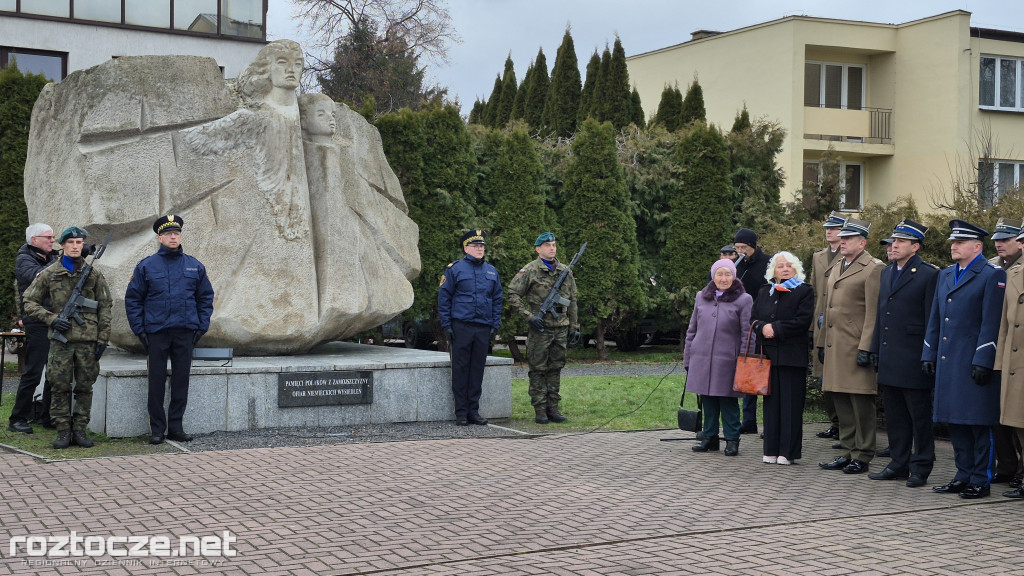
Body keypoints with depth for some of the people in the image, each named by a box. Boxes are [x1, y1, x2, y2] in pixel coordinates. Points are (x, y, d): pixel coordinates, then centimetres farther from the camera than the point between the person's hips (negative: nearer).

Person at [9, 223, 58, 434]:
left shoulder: (53, 259, 17)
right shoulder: (24, 259, -2)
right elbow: (35, 276, -23)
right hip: (37, 324, -6)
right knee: (33, 373, -6)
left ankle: (48, 417, 19)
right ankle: (18, 419, 2)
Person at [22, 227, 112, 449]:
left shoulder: (94, 275, 7)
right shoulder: (49, 274, 5)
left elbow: (105, 308, 8)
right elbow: (30, 303, 7)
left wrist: (102, 338, 1)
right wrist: (52, 319, -7)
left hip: (88, 339, 1)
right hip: (61, 339, -1)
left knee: (85, 387, 4)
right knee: (60, 387, -1)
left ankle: (80, 430, 12)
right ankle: (63, 431, 6)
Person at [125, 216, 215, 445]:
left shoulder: (195, 266, 8)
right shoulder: (146, 266, 2)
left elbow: (206, 298, 14)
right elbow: (132, 299, 4)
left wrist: (201, 327, 5)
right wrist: (139, 330, -3)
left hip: (186, 332, 2)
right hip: (156, 333, -2)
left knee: (181, 381, 6)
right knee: (157, 382, 2)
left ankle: (176, 426, 15)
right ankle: (157, 429, 10)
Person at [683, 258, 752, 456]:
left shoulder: (743, 300, -1)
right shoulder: (702, 297, 10)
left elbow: (747, 334, -1)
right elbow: (692, 329, 16)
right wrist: (687, 358, 13)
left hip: (727, 360, -4)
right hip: (702, 358, 4)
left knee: (728, 400, 1)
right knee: (707, 400, 9)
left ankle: (732, 439, 11)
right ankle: (710, 436, 20)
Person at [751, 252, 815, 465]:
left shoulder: (804, 291, 0)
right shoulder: (764, 292, 17)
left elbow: (802, 321, -12)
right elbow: (753, 318, 12)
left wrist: (776, 329, -14)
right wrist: (763, 328, -10)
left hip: (792, 355, -5)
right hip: (768, 353, 5)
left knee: (790, 403, -2)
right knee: (771, 403, 7)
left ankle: (788, 451, 2)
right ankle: (771, 450, 12)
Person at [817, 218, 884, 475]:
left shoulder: (873, 269, -8)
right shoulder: (836, 268, 19)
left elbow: (873, 313, -13)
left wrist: (866, 348, -17)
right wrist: (822, 343, 19)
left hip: (856, 347, -8)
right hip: (835, 346, 8)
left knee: (861, 403, -3)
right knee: (841, 403, 12)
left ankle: (862, 456, 5)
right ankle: (847, 452, 19)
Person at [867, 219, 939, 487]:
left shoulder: (929, 274, -9)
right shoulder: (887, 272, 14)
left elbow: (933, 321, -11)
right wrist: (875, 349, 15)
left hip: (914, 359, -7)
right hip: (889, 360, 8)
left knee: (920, 417, 2)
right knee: (894, 415, 13)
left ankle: (920, 469, 9)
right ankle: (899, 464, 22)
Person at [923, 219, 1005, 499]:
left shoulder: (992, 275, -6)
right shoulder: (945, 275, 16)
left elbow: (991, 322, -12)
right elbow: (935, 319, 19)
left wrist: (982, 361, -17)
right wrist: (928, 355, 14)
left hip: (974, 364, -7)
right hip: (948, 362, 7)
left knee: (978, 424, -2)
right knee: (955, 423, 11)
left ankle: (981, 481, 4)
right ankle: (964, 476, 20)